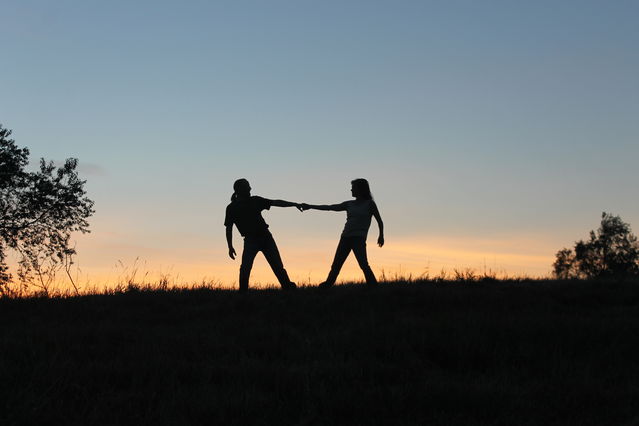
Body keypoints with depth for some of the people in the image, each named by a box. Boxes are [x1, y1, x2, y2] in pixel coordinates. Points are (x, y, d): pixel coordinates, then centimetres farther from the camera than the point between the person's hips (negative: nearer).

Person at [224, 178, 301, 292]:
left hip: (265, 237, 3)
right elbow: (229, 228, 2)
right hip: (250, 240, -3)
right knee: (245, 268, -19)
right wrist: (230, 247, -6)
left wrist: (293, 204, -1)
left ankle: (288, 287, 8)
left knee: (278, 266, 2)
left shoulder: (255, 200, 6)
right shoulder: (232, 208, -1)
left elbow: (275, 202, 6)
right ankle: (242, 292, -10)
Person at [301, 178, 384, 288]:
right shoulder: (349, 204, 16)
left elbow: (379, 221, 6)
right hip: (346, 237, 5)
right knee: (336, 264, 5)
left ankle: (373, 285, -18)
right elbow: (330, 207, 18)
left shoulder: (369, 204, 4)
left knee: (363, 264, -21)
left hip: (359, 238, -5)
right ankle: (327, 285, 10)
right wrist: (310, 206, 18)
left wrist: (381, 235, -7)